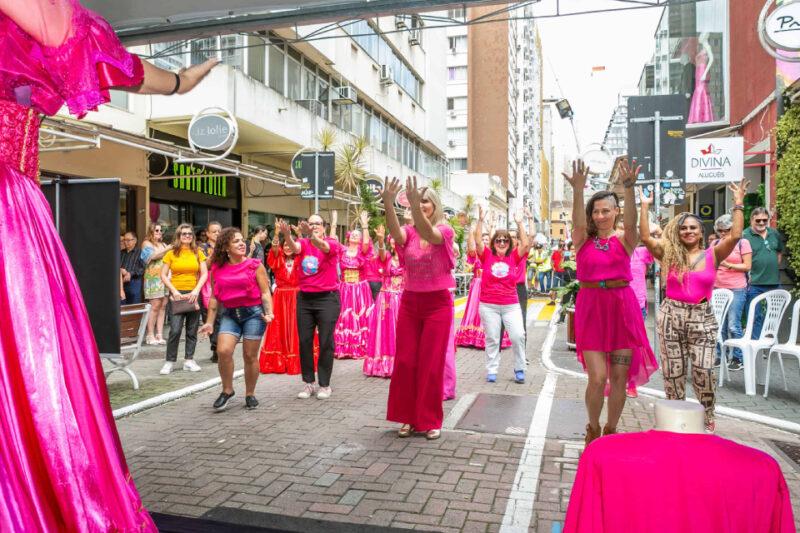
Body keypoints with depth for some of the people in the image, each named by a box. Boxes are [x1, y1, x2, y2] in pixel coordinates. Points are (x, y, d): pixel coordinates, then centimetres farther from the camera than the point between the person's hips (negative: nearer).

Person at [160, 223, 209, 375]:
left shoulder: (198, 253, 8)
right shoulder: (171, 254, 4)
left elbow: (204, 274, 3)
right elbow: (163, 275, 2)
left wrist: (196, 290, -9)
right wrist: (174, 291, -9)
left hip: (194, 294, 2)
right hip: (177, 294, -2)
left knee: (192, 330, 5)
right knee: (175, 329, -10)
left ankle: (189, 360, 14)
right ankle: (169, 361, 1)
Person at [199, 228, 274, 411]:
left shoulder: (255, 265, -2)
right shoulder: (217, 269, 6)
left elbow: (265, 292, -3)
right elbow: (214, 297, 12)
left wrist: (269, 312, -18)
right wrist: (209, 322, 10)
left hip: (253, 313, -2)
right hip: (230, 314, 2)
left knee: (250, 355, 3)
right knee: (223, 351, -15)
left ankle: (250, 394, 21)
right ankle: (227, 390, 7)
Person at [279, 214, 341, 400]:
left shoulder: (333, 243, -3)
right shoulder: (303, 243, 5)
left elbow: (323, 246, -26)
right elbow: (294, 247, -18)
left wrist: (311, 235, -46)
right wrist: (286, 235, -39)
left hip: (327, 298, -3)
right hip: (304, 298, 4)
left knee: (325, 342, 1)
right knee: (304, 341, 5)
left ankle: (325, 385, 12)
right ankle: (308, 383, 17)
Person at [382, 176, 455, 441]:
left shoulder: (445, 230, -6)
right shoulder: (409, 232, 1)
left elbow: (429, 235, -31)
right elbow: (395, 234, -24)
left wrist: (415, 204, -46)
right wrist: (388, 203, -42)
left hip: (438, 303, -3)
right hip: (409, 302, 3)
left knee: (432, 364, 2)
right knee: (405, 362, 6)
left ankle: (431, 420, 17)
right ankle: (408, 417, 22)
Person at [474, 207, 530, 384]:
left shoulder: (514, 257, 3)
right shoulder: (487, 256, 1)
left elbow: (525, 244, -8)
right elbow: (478, 241, -10)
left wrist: (519, 223, -8)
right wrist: (480, 220, -15)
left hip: (511, 305, 0)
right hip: (488, 305, 0)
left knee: (518, 336, -8)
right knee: (492, 339, 7)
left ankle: (519, 369, 9)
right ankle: (491, 370, 18)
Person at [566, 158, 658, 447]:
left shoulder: (624, 241, 3)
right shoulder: (583, 240, 3)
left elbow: (631, 222, -18)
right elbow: (578, 221, -18)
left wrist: (629, 188, -35)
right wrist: (578, 190, -36)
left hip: (622, 307, 1)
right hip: (591, 307, -1)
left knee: (619, 377, 7)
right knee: (597, 377, -6)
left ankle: (611, 429, 28)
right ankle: (593, 428, 20)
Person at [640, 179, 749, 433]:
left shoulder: (712, 255, 3)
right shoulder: (670, 255, 3)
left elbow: (735, 235, -10)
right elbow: (646, 237, -8)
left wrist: (739, 204, -9)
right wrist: (644, 207, -6)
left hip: (702, 318, -1)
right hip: (671, 316, 1)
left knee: (704, 370, -4)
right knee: (673, 371, 8)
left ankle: (707, 420, 16)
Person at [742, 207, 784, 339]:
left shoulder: (775, 234, 10)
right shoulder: (745, 235, -8)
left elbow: (780, 252, 25)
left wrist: (774, 266, 14)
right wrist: (748, 275, -15)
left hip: (774, 283, 6)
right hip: (754, 285, -6)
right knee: (755, 317, 0)